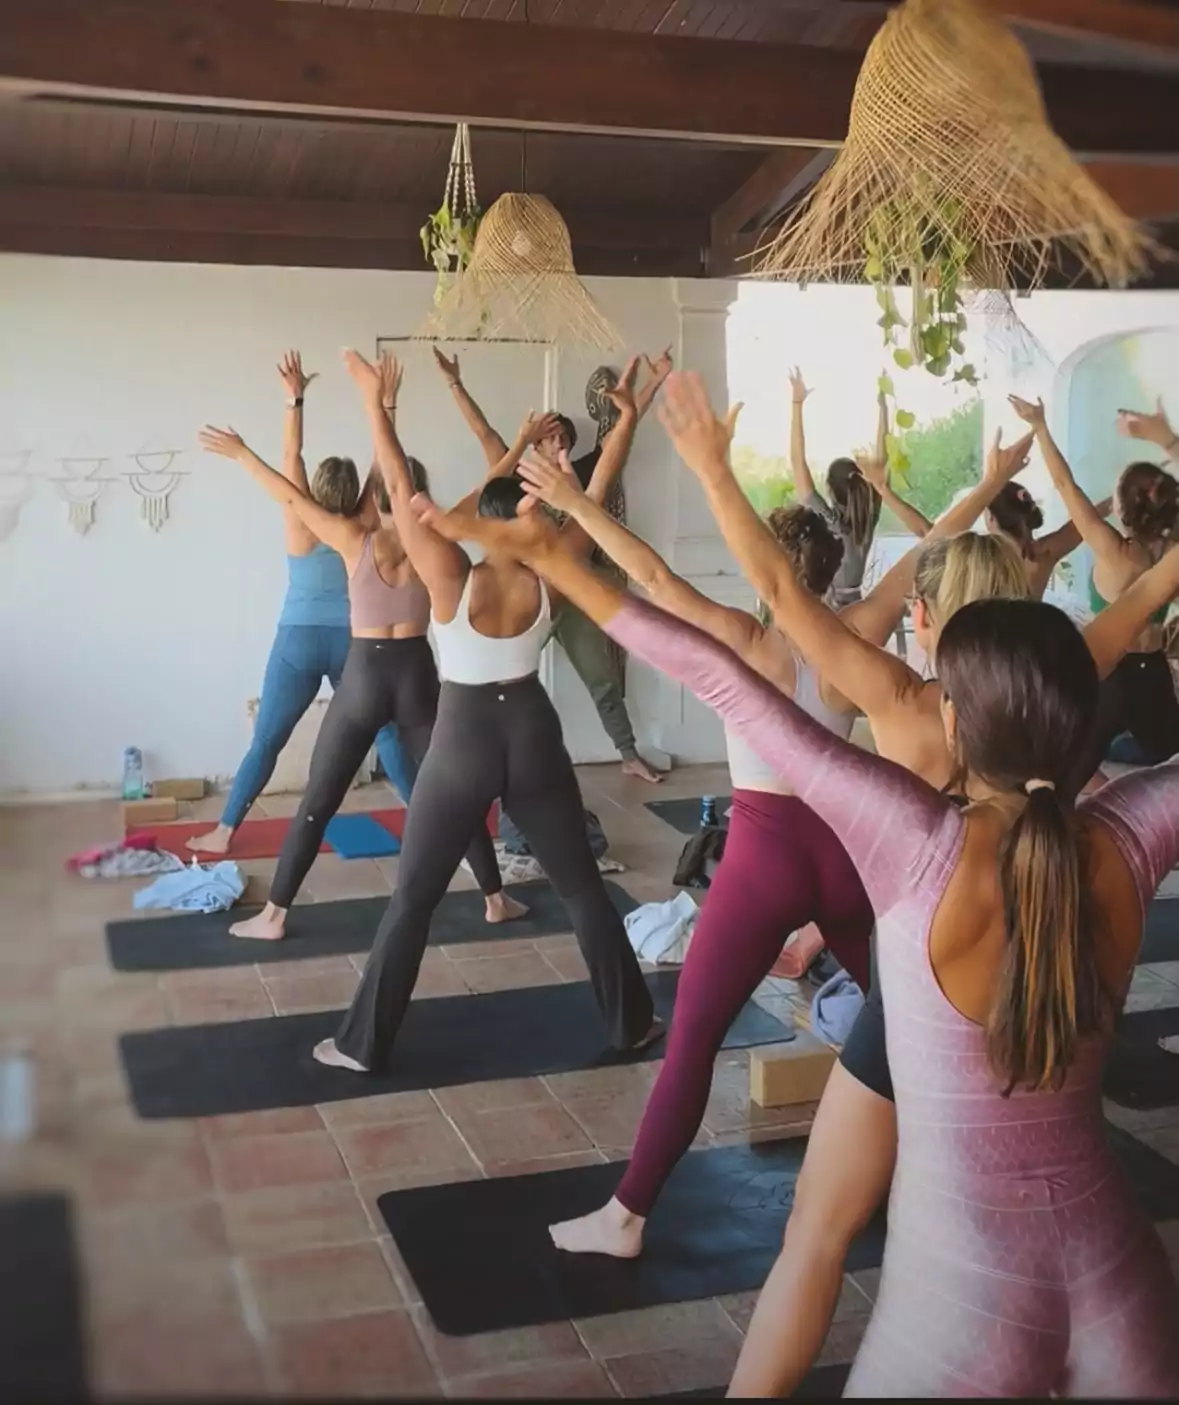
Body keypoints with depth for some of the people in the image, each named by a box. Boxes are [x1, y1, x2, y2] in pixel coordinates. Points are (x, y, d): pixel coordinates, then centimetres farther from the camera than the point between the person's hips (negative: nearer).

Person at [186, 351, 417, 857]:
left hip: (300, 643, -2)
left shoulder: (302, 528, -7)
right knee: (386, 733, 12)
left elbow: (291, 457, -13)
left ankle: (223, 833, 4)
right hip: (354, 643, 2)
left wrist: (295, 398, -17)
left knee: (266, 741, 2)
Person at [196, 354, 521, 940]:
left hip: (363, 677, -2)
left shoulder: (355, 541, -10)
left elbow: (291, 496, -5)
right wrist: (388, 411, 5)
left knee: (316, 804, 4)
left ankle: (273, 916, 8)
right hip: (417, 675, 2)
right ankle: (496, 899, 19)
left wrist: (241, 453, 3)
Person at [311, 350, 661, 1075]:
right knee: (583, 885, 14)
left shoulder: (452, 580, -16)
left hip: (463, 743, -2)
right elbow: (595, 496, -1)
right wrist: (628, 417, 6)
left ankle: (365, 1043, 11)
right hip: (534, 736, 3)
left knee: (412, 899, 6)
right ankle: (631, 1021, 22)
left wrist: (375, 402, -11)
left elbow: (402, 490, -15)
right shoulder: (549, 580, -8)